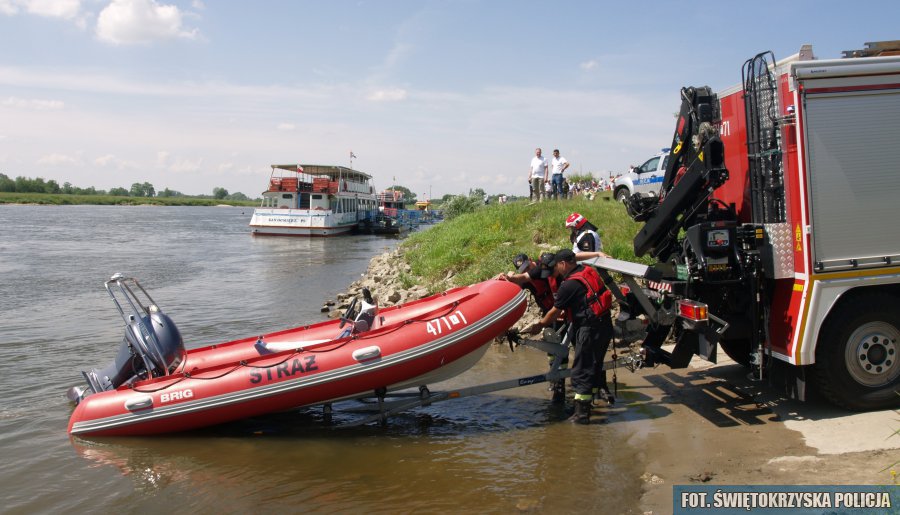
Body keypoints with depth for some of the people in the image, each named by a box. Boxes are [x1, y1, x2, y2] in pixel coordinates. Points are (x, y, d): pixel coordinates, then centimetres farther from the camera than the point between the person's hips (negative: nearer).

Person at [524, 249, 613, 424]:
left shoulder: (569, 285, -15)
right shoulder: (587, 270, 6)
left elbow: (554, 312, -6)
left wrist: (539, 325, 11)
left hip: (589, 330, -9)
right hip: (605, 325, 9)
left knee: (581, 372, -1)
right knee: (594, 367, 21)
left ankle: (582, 414, 3)